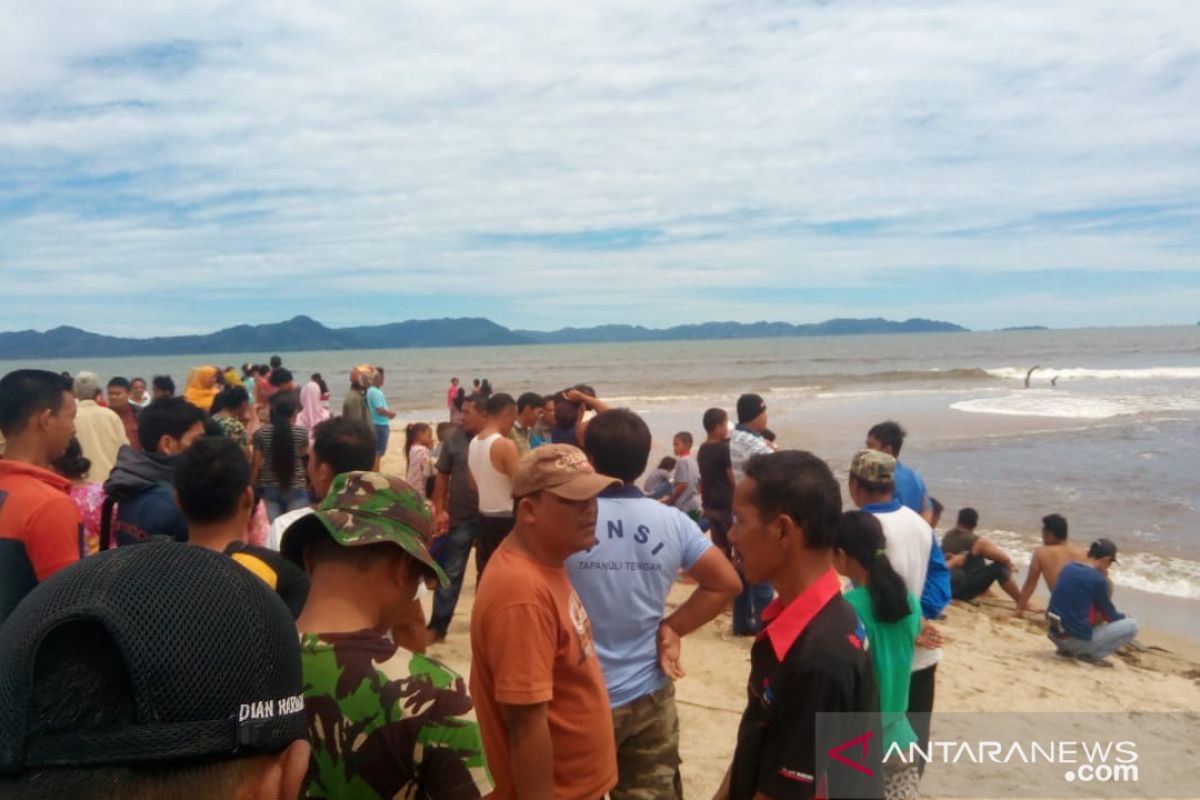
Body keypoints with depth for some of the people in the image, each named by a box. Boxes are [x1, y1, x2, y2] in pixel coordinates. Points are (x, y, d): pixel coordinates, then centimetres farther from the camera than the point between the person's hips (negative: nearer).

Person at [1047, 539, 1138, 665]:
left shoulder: (1068, 567, 7)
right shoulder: (1097, 579, -14)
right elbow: (1109, 615, 2)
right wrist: (1123, 618, 21)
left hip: (1055, 635, 8)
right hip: (1077, 639, -8)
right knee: (1131, 626, 1)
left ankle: (1067, 649, 16)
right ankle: (1091, 655, -5)